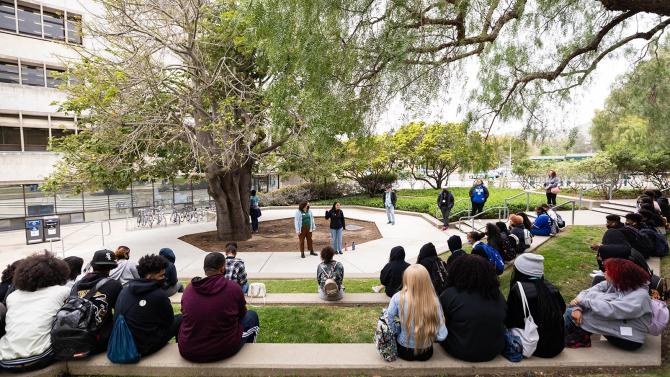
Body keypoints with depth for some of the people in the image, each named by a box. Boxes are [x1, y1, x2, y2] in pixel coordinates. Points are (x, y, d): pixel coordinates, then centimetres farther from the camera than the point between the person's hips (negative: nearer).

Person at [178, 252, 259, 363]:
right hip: (224, 350, -4)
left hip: (187, 352, 4)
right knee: (252, 316, 19)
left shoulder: (189, 288, -4)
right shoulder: (233, 288, -13)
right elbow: (242, 314, 4)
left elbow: (185, 314, 14)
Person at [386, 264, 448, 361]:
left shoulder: (398, 298, -22)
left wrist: (399, 330, -1)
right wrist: (428, 333, 3)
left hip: (404, 351, -1)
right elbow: (441, 336, -17)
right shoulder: (434, 300, -20)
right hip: (426, 353, 1)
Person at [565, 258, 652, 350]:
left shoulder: (640, 296, -24)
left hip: (630, 339, -7)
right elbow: (587, 292, -10)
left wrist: (583, 301, -26)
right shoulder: (613, 284, -6)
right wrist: (577, 308, -26)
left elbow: (610, 310, -34)